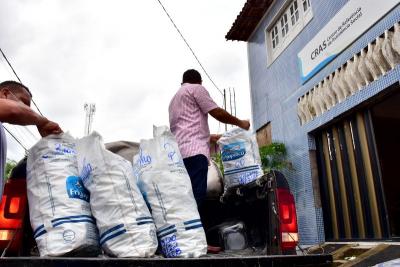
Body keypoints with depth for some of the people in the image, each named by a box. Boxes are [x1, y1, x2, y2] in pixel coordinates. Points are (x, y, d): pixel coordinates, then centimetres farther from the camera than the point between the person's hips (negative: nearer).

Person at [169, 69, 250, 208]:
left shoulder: (174, 99, 33)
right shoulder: (196, 88, 8)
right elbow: (218, 113, 2)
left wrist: (209, 137, 45)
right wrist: (240, 123, 17)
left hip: (178, 154, 8)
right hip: (194, 152, -8)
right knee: (195, 200, -16)